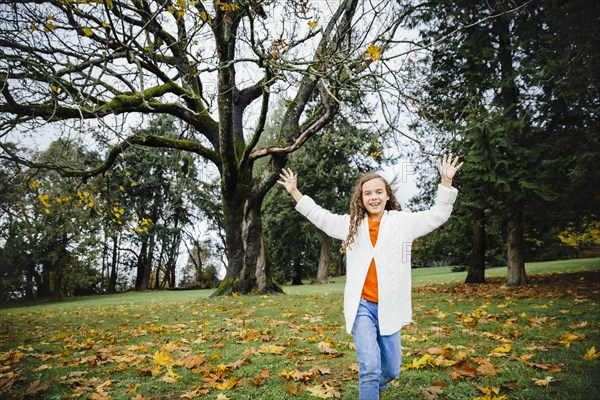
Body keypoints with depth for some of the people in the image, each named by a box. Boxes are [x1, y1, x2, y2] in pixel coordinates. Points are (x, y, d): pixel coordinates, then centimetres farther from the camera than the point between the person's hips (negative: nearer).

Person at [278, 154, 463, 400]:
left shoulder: (403, 221, 3)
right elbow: (319, 217, 15)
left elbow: (437, 215, 1)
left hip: (389, 306, 1)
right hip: (362, 305, -1)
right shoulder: (351, 224, 6)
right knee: (370, 366, -16)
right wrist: (294, 192, 11)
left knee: (391, 370, 14)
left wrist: (446, 181, -11)